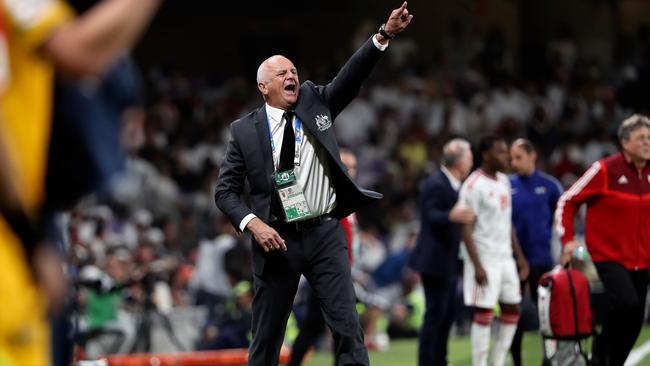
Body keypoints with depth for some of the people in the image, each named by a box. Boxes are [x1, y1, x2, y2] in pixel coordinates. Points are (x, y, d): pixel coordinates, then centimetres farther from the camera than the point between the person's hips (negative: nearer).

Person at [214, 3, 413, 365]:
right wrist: (253, 224, -14)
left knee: (348, 324, -5)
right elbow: (226, 190, 2)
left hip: (324, 233, 1)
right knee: (267, 335, 6)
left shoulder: (315, 101, 7)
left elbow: (351, 76, -6)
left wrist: (384, 36, -21)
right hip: (276, 239, -1)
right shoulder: (245, 130, 1)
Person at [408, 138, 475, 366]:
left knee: (446, 315, 15)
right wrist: (452, 216, -50)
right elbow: (431, 216, -32)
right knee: (435, 315, -8)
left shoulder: (451, 185, 13)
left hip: (447, 262, 10)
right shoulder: (436, 185, -19)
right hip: (435, 261, -10)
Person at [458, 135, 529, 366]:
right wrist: (477, 265, -21)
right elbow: (466, 228, -15)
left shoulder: (504, 181, 12)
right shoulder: (474, 185, -13)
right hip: (485, 259, -8)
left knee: (512, 310, 9)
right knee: (483, 314, -6)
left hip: (506, 258, 8)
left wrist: (520, 257, 16)